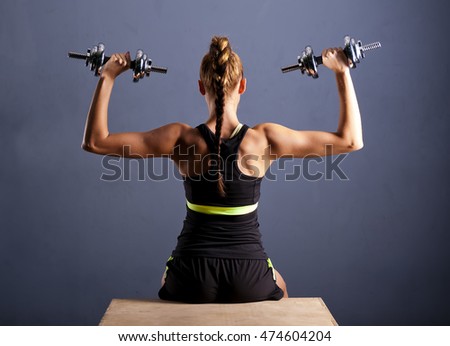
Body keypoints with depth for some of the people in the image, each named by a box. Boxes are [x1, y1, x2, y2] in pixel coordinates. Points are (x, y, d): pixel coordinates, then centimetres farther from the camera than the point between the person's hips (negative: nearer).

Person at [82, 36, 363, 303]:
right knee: (278, 289, 37)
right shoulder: (265, 139, -11)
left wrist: (107, 78, -3)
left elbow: (95, 141, -6)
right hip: (249, 277, 0)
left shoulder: (182, 139, -10)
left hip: (191, 279, 1)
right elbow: (351, 140, -4)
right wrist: (343, 73, 0)